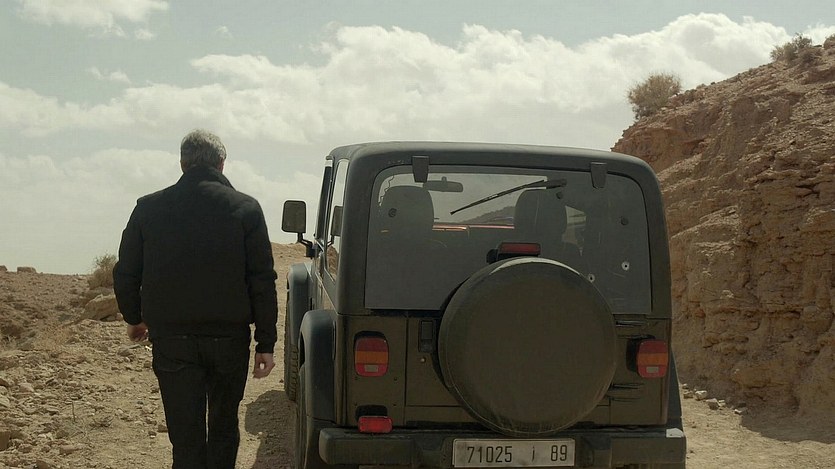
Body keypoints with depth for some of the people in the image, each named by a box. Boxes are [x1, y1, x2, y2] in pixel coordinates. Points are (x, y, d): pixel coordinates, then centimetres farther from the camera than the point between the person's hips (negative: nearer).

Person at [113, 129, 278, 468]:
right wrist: (265, 343, -1)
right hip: (229, 338, 0)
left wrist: (134, 318, 25)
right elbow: (263, 281, -6)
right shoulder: (245, 208, -3)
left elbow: (125, 275, 7)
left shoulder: (148, 208, 1)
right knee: (223, 428, 17)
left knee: (186, 438, 2)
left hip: (171, 340, 0)